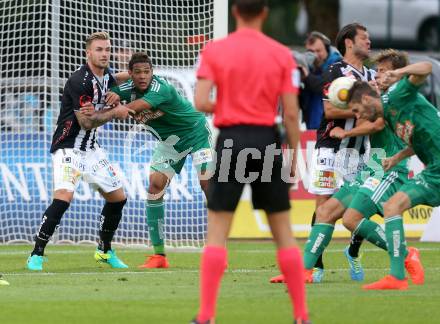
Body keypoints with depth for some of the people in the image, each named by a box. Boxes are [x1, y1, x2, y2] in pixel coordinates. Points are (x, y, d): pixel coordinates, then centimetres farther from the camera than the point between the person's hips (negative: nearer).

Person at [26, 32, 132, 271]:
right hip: (69, 148, -9)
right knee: (63, 197, -26)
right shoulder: (80, 80, -20)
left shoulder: (108, 77, 6)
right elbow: (86, 121, -22)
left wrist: (115, 98, -1)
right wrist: (114, 112, -12)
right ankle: (36, 255, -19)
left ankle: (105, 250, 29)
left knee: (118, 197, 10)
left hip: (91, 148, 9)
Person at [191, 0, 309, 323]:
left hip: (231, 140, -1)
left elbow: (201, 102, -10)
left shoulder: (214, 51, -1)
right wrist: (295, 156, 6)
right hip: (267, 141, 1)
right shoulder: (282, 54, 1)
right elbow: (291, 114, -2)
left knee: (217, 232, 3)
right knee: (283, 232, 10)